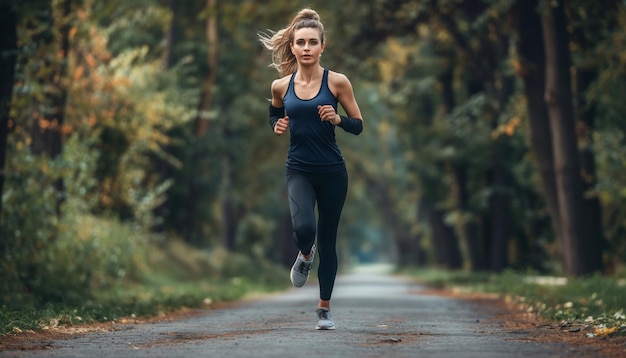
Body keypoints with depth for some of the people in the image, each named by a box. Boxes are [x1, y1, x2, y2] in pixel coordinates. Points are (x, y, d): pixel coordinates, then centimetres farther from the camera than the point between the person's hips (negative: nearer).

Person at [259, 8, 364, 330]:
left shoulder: (337, 82, -5)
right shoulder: (281, 86, 1)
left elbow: (358, 125, 1)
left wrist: (337, 119, -19)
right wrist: (277, 126, 0)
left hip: (332, 171, 0)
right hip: (298, 170, 0)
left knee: (327, 240, 7)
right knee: (303, 227, -25)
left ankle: (324, 309, 22)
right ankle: (305, 256, 13)